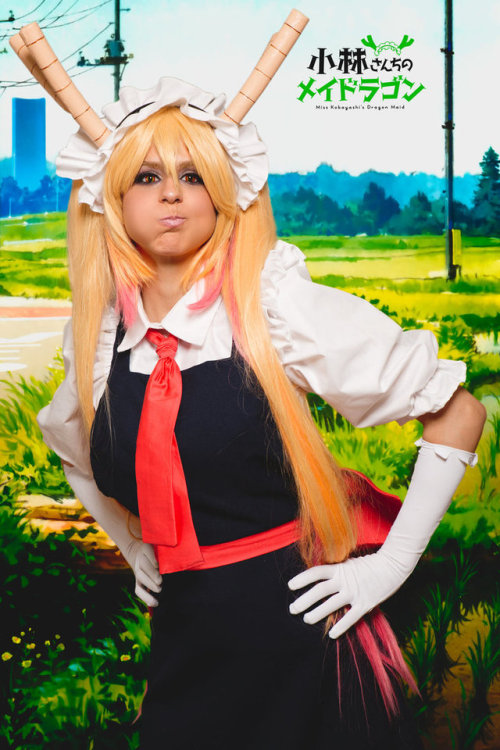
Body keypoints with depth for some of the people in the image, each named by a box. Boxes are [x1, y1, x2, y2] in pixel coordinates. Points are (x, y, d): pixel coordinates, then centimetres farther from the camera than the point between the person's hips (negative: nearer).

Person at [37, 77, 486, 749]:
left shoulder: (278, 306, -12)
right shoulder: (95, 334, 1)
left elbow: (460, 413, -9)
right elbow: (71, 444, 24)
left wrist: (391, 565, -11)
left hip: (297, 626, -4)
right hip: (183, 642, 4)